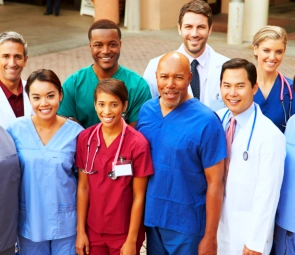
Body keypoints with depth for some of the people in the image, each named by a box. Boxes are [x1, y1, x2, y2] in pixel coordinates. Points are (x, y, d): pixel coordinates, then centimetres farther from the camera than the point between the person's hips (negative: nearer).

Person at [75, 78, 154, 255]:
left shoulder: (138, 143, -15)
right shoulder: (85, 138, -5)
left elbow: (138, 197, -11)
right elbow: (83, 187, 0)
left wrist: (132, 240, -9)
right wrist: (80, 230, 1)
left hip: (124, 233, -3)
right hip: (93, 231, 3)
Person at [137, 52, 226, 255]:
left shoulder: (206, 121, -17)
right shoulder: (146, 110, -1)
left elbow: (215, 183, -14)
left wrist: (210, 237, -11)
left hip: (187, 224, -4)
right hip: (151, 217, 5)